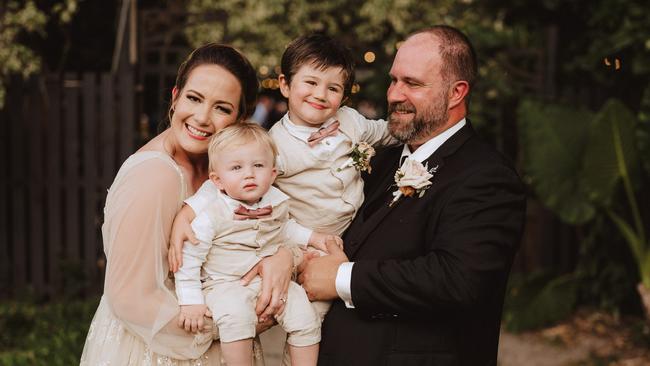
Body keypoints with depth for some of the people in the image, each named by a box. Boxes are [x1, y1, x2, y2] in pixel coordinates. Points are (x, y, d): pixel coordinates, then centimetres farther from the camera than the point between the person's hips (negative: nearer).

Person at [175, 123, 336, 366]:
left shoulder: (277, 203, 1)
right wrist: (191, 302, -15)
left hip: (272, 280, 5)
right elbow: (189, 259, -12)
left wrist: (312, 237, 16)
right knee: (236, 316, -34)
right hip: (226, 284, -5)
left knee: (305, 318, -10)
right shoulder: (212, 216, -17)